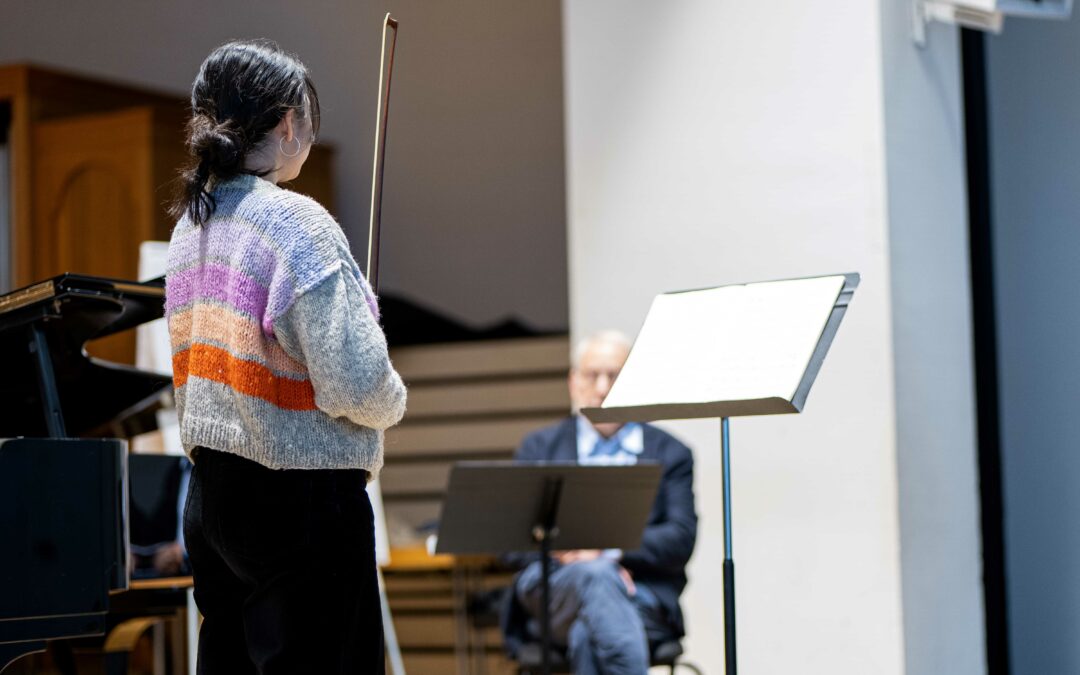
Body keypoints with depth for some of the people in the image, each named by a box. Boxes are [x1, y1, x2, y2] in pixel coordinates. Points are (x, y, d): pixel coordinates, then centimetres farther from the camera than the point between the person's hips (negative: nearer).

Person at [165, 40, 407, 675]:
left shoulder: (191, 225, 8)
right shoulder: (299, 224, -16)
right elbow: (357, 385, -21)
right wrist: (393, 401, 1)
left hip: (212, 495, 8)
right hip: (302, 501, -8)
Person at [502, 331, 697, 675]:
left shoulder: (669, 453, 17)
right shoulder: (539, 447, 20)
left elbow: (681, 539, 2)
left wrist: (608, 549, -15)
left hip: (644, 596, 0)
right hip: (551, 587, 1)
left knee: (587, 635, -37)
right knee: (594, 575, -37)